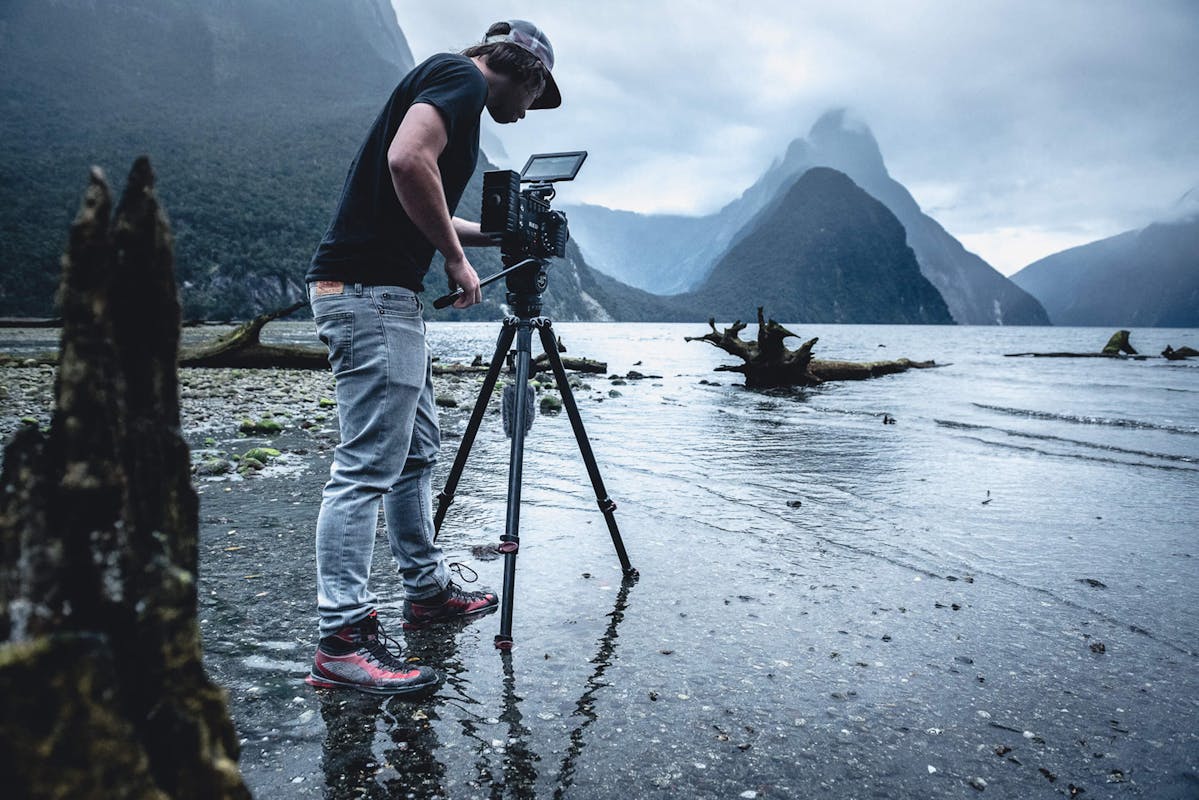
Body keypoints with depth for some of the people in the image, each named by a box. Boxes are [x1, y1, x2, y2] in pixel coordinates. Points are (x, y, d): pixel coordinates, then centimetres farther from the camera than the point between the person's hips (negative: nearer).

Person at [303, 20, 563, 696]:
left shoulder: (452, 81, 25)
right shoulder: (461, 76, -5)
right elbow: (407, 160, -24)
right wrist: (456, 257, -14)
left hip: (388, 296, 11)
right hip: (371, 291, -11)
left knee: (418, 448, 16)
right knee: (368, 464, -10)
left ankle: (428, 590, 28)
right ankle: (343, 640, -4)